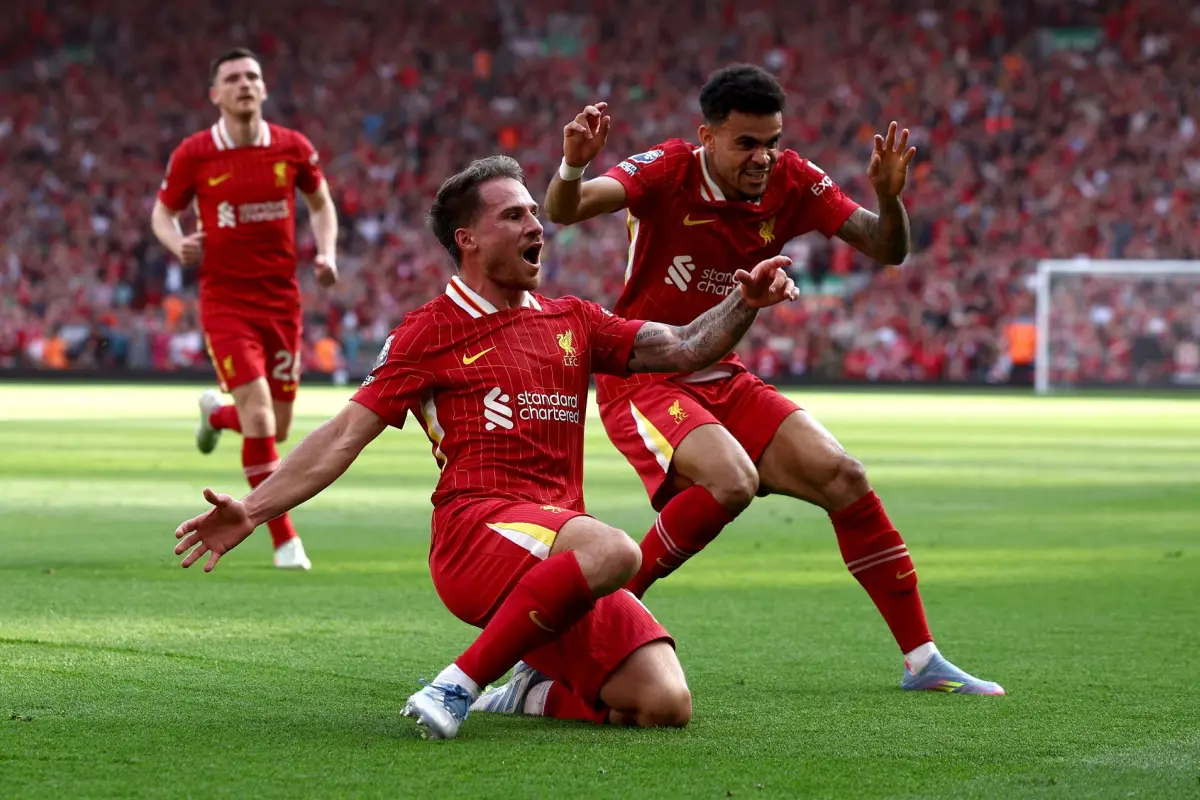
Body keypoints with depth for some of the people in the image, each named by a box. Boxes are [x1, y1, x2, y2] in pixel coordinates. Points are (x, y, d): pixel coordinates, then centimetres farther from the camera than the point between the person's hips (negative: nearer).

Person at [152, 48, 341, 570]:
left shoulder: (293, 148, 0)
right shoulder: (193, 154, -6)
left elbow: (321, 203, 16)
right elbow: (162, 212, 7)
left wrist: (326, 254, -1)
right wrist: (178, 243, -16)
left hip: (282, 299, 3)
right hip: (225, 299, -3)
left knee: (276, 429, 9)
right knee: (258, 415, -17)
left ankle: (216, 412, 46)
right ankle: (284, 541, -8)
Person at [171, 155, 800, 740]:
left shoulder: (571, 321, 21)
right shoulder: (431, 330, 7)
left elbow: (683, 349, 17)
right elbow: (347, 433, 3)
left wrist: (745, 303, -2)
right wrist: (253, 510, -6)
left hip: (558, 556, 6)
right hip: (477, 529, -5)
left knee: (665, 705, -11)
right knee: (613, 551, -38)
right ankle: (459, 686, -29)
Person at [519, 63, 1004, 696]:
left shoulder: (792, 182, -4)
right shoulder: (668, 171, -17)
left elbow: (887, 250, -4)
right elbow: (563, 211, -31)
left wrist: (888, 197, -25)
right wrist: (572, 167, -54)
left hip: (722, 380, 6)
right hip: (638, 378, -6)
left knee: (843, 477, -5)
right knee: (731, 479, -31)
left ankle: (923, 661, 6)